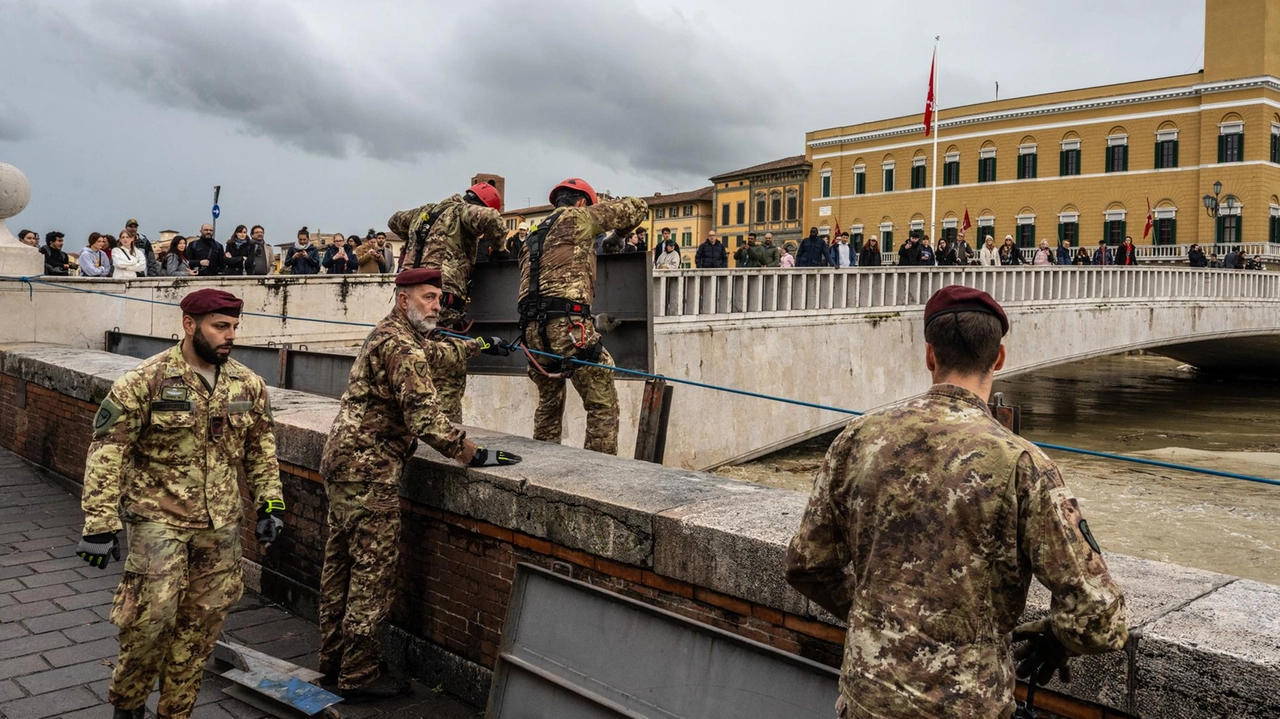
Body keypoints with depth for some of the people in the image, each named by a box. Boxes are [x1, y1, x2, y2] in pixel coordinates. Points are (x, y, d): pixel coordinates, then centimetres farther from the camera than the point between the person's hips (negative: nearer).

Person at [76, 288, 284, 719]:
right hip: (158, 518, -4)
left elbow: (261, 449, 13)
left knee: (202, 621, 10)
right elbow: (107, 451, -12)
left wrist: (269, 504, 8)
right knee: (153, 615, -5)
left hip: (220, 523, 5)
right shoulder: (146, 381, -11)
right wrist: (100, 523, -16)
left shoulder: (247, 385, 3)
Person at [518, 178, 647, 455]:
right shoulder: (577, 217, 7)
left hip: (533, 328, 8)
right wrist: (618, 230, 30)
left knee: (549, 403, 23)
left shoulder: (534, 237, 27)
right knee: (603, 405, -2)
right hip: (568, 324, -8)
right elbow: (637, 207, 12)